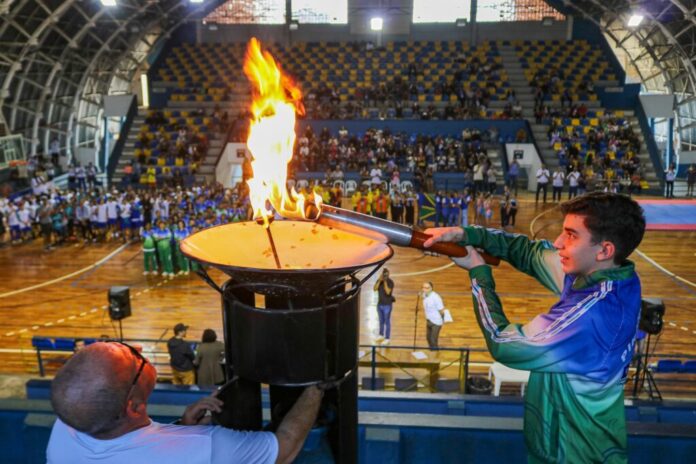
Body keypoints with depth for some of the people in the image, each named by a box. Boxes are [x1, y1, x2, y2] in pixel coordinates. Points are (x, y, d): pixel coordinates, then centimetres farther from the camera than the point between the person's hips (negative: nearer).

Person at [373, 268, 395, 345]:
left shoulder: (390, 282, -16)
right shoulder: (379, 280, 0)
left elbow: (388, 292, -27)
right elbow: (375, 289, -13)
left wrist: (385, 282, -27)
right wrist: (379, 281, -21)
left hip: (387, 305, -6)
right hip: (380, 304, 6)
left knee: (387, 322, 0)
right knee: (381, 321, 19)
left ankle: (387, 338, 8)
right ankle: (381, 335, 35)